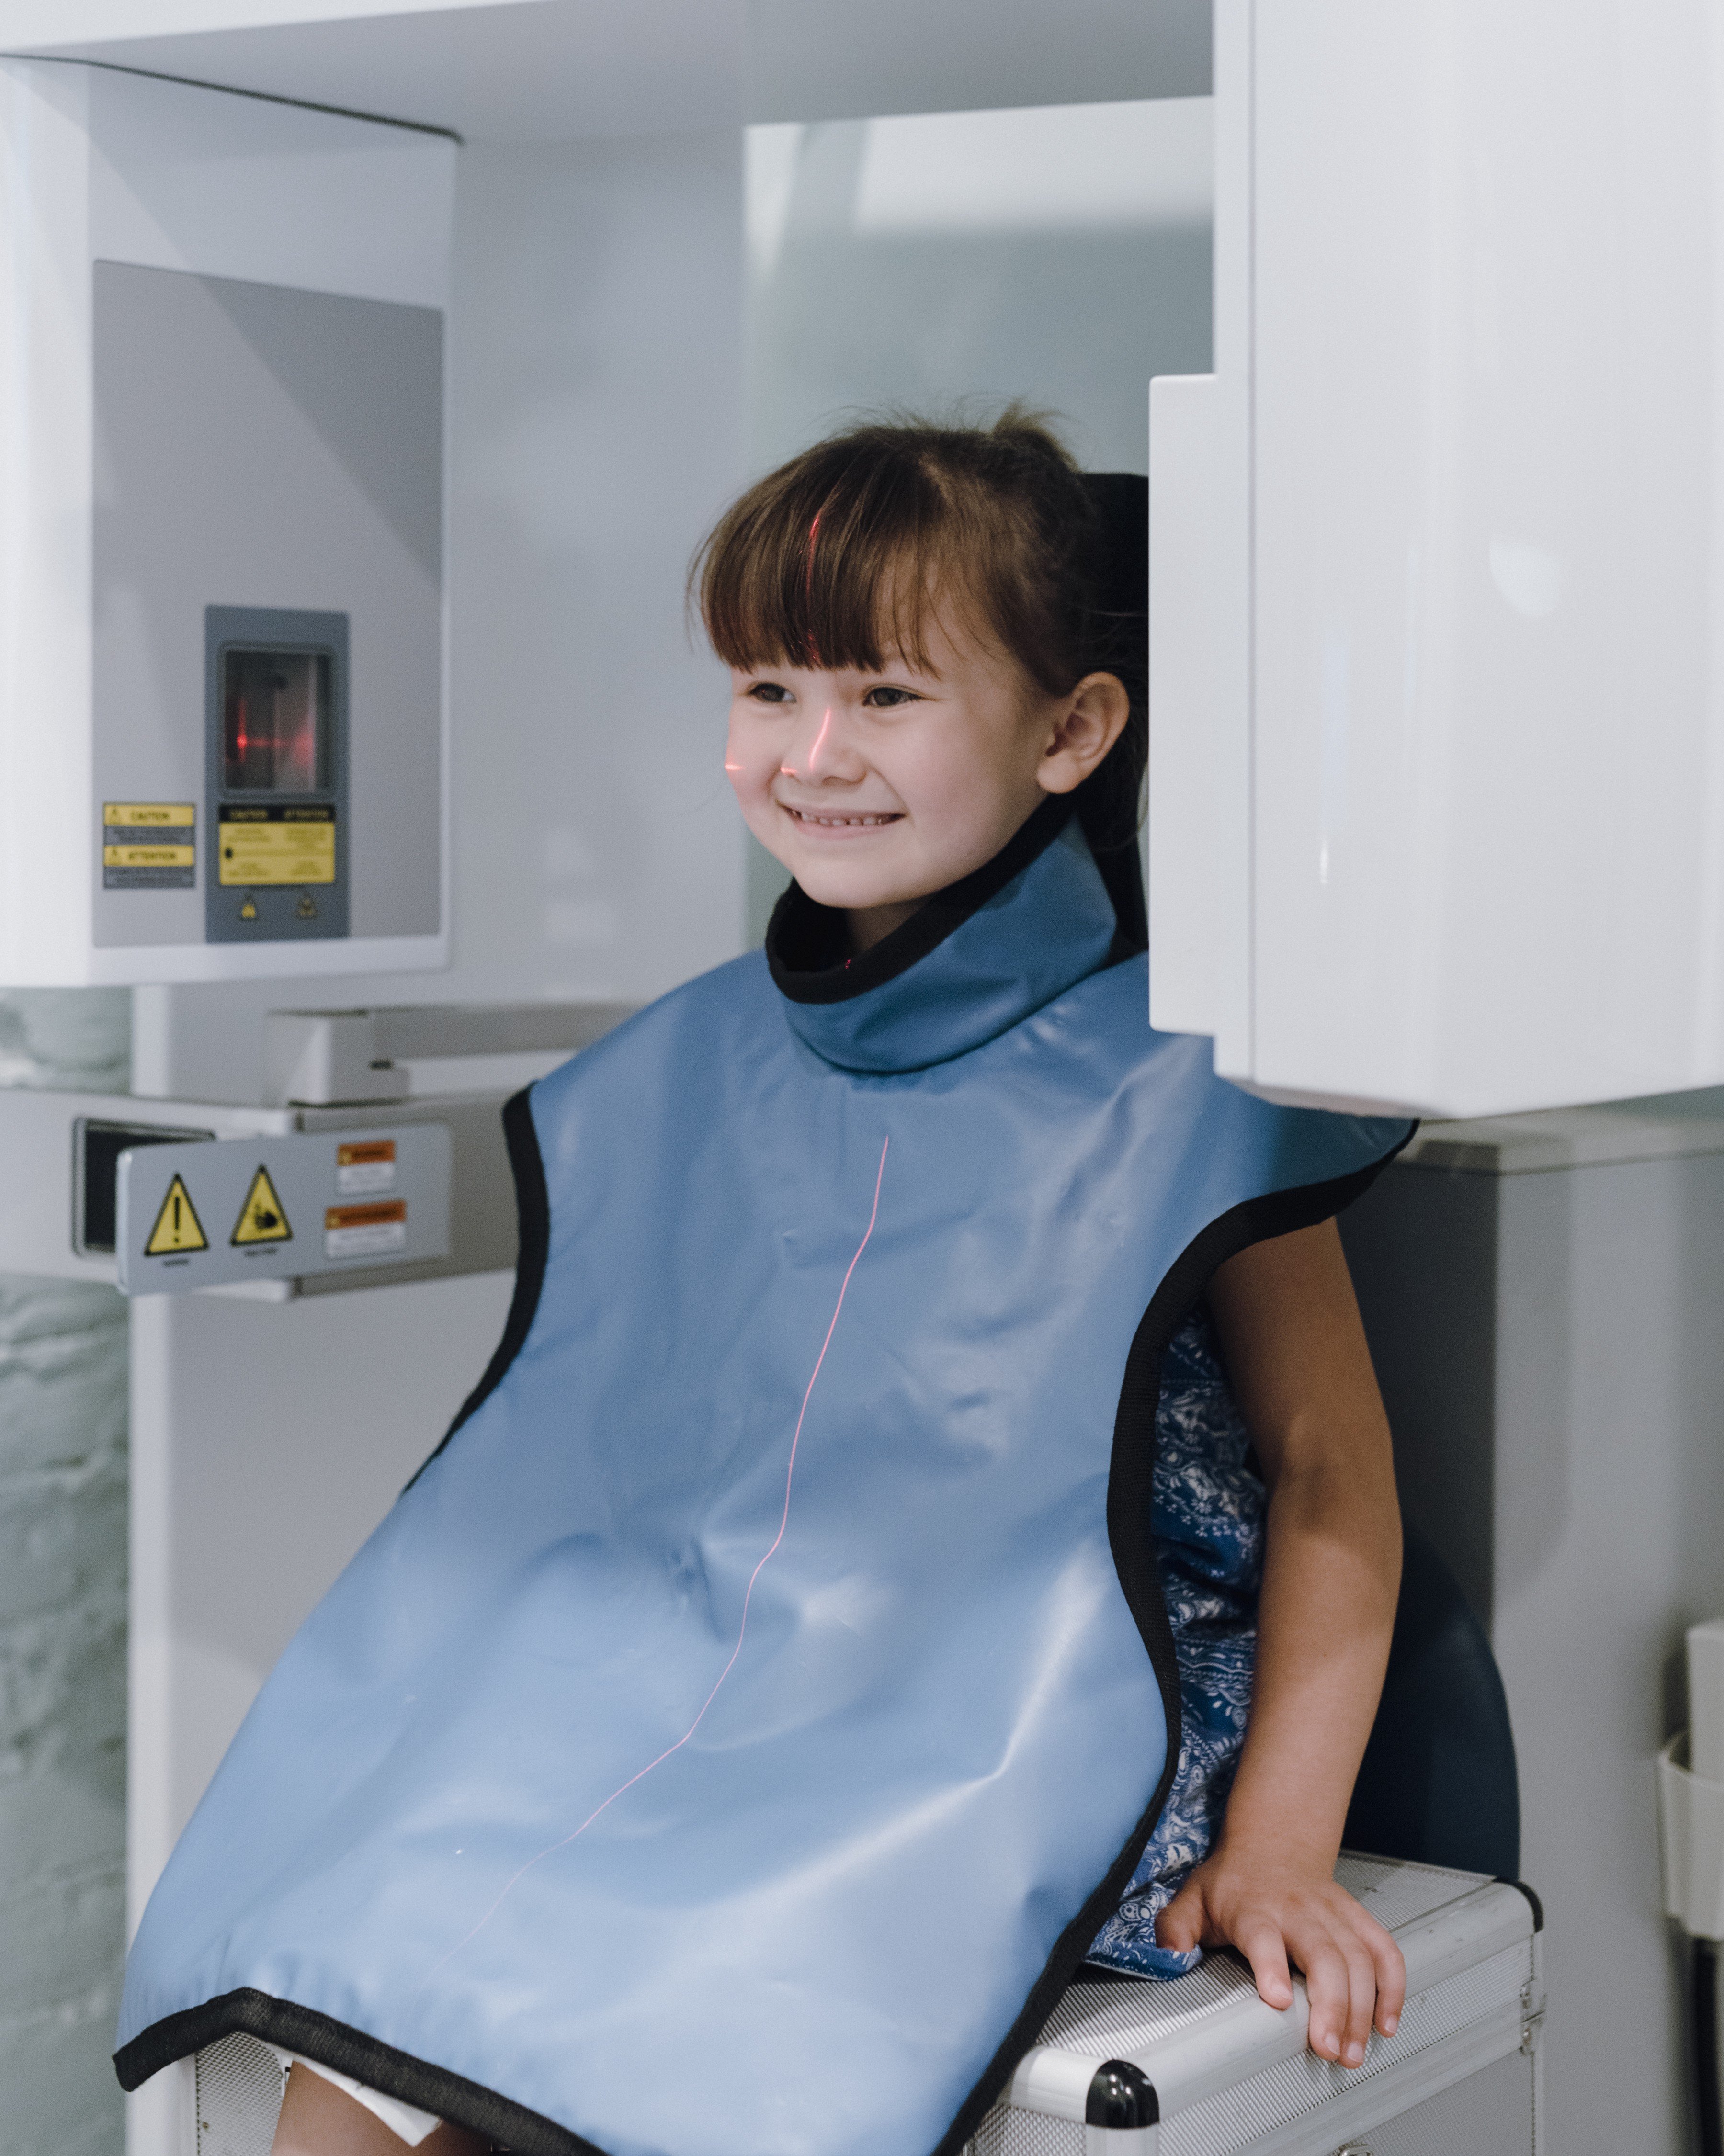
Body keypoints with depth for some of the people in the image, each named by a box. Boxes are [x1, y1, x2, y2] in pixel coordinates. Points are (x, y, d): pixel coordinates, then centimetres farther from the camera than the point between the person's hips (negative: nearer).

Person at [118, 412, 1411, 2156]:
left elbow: (1329, 1469, -1)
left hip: (1010, 1743, -5)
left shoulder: (1177, 1095, -5)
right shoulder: (686, 1071, 11)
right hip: (665, 1710, 5)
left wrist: (1276, 1849, -8)